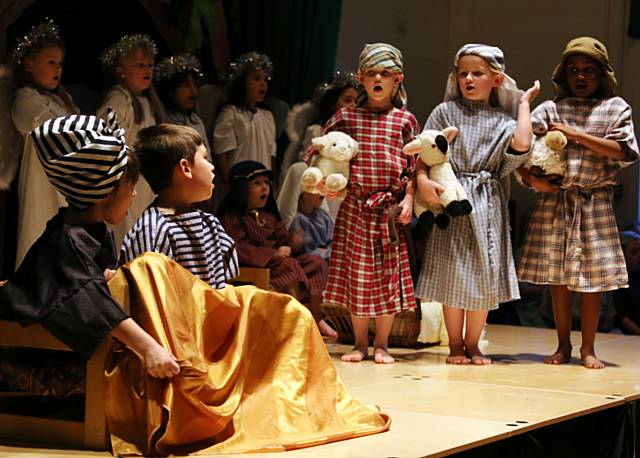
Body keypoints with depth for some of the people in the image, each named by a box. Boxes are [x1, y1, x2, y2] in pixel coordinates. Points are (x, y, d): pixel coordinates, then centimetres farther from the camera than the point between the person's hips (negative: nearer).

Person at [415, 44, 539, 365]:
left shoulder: (502, 120, 7)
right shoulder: (445, 112, 6)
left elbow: (521, 145, -13)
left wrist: (524, 104, 0)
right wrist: (423, 179, -19)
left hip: (488, 205, 1)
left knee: (484, 275, 4)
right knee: (452, 272, 1)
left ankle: (473, 343, 18)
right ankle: (455, 344, 14)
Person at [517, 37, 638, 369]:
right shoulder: (549, 110, 7)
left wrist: (575, 134, -10)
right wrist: (532, 178, -18)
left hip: (595, 203, -1)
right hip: (555, 201, 1)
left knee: (593, 278, 0)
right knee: (558, 277, 4)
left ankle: (588, 348, 12)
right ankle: (563, 346, 15)